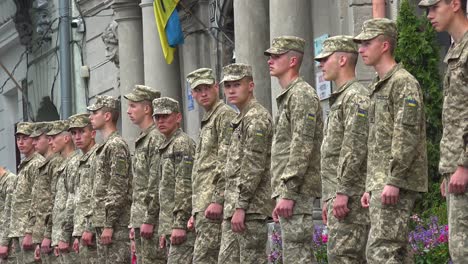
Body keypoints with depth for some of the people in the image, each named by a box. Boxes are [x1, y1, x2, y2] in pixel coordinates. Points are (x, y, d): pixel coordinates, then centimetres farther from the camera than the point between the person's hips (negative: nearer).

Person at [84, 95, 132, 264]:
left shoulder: (116, 145, -9)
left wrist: (109, 225, -21)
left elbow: (118, 190, -17)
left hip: (115, 225, -10)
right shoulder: (103, 148, 22)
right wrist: (89, 227, 21)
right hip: (102, 224, 10)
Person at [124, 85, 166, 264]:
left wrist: (149, 220, -20)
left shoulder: (156, 138, -11)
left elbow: (157, 184, -18)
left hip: (151, 221, -10)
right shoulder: (142, 140, 20)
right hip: (140, 220, 10)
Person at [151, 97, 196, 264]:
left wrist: (179, 224, -22)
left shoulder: (182, 144, -9)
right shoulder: (166, 147, 22)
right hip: (170, 225, 10)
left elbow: (186, 187, -17)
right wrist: (165, 230, 22)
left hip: (183, 225, -10)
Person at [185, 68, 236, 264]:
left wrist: (217, 200, -23)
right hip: (203, 206, 10)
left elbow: (227, 163, -16)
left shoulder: (226, 115, -5)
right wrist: (195, 212, 23)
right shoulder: (207, 122, 26)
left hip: (214, 205, -10)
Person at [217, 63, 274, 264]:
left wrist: (241, 207, -21)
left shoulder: (257, 117, -10)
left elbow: (253, 167, -18)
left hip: (251, 207, -10)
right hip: (233, 209, 10)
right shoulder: (241, 119, 21)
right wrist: (231, 207, 19)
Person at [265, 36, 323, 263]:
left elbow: (302, 148, -19)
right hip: (288, 191, 10)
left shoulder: (302, 95, -10)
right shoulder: (286, 96, 22)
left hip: (297, 191, -10)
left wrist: (287, 193, -22)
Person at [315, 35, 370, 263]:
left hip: (350, 197, -10)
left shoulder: (356, 97, -10)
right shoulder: (339, 99, 23)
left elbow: (355, 149, -19)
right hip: (337, 195, 10)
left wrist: (343, 192, -23)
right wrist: (328, 198, 23)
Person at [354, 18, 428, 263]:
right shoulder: (378, 87, 22)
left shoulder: (403, 82, -9)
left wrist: (393, 181, -24)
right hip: (380, 183, 10)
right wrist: (370, 186, 22)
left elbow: (407, 135, -19)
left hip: (396, 185, -10)